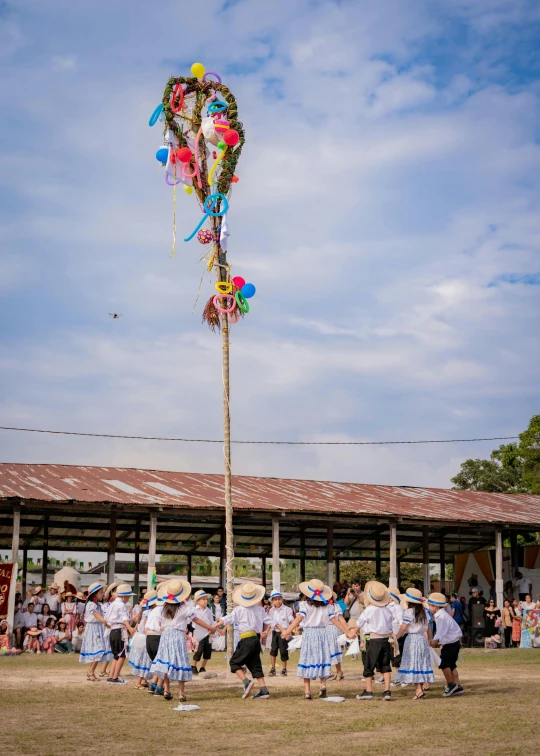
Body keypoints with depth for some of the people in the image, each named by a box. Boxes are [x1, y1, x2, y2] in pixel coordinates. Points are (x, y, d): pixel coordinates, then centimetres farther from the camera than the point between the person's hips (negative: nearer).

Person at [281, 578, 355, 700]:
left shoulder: (305, 605, -6)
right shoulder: (328, 606, 2)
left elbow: (298, 619, -16)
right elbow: (335, 621, -1)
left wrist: (287, 632, -21)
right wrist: (347, 632, 5)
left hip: (309, 634, -2)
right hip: (323, 634, 2)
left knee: (307, 662, 3)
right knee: (322, 661, 13)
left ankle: (307, 691, 1)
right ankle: (323, 685, -6)